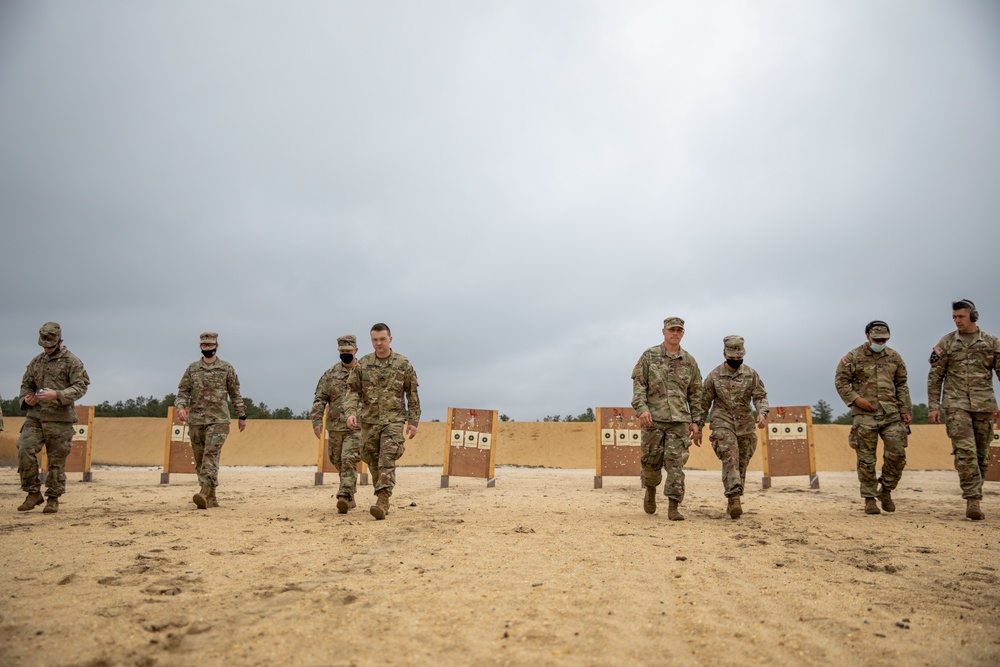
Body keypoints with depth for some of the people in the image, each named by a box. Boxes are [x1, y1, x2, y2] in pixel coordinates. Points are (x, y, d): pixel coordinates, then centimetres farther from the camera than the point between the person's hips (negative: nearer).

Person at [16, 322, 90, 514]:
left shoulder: (72, 361, -1)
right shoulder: (36, 362, 15)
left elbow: (81, 386, -8)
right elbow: (26, 384, 21)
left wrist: (57, 395, -22)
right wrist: (26, 399, -1)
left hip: (60, 418, -4)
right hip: (35, 415, 4)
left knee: (57, 460, 0)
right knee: (25, 450, -11)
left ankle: (53, 499, 11)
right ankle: (33, 493, 2)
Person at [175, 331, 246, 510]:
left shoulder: (227, 368, 4)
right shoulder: (192, 369, 9)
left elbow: (235, 394, 9)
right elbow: (183, 391, 6)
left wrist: (242, 415, 9)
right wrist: (180, 407, -13)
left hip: (218, 420, -3)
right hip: (195, 420, 4)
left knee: (211, 455, -18)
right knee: (199, 459, 6)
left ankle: (204, 493, -28)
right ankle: (211, 498, 15)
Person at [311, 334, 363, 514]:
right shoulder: (330, 374, 8)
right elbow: (320, 399, 5)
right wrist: (317, 421, -6)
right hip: (335, 426, 4)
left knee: (349, 461, -17)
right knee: (339, 463, 12)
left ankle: (344, 496, -19)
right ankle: (350, 497, 26)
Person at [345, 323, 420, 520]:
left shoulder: (403, 364, -1)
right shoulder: (363, 364, 3)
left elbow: (412, 394, 4)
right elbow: (352, 390, 2)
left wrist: (413, 421, 0)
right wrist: (351, 412, -15)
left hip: (393, 420, -3)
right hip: (368, 421, 3)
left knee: (387, 461, -16)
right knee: (373, 462, 11)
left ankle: (382, 502, -20)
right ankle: (383, 497, 29)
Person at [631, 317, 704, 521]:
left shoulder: (689, 361, 10)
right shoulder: (649, 356, 4)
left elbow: (695, 394, 13)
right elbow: (638, 384, -1)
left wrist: (696, 422, 8)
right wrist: (641, 408, -17)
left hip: (679, 420, 1)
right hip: (653, 419, -1)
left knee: (676, 462, -6)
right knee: (651, 461, 5)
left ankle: (673, 507, -3)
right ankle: (651, 490, 34)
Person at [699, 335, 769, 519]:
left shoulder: (751, 374, 6)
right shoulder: (714, 375, 2)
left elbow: (760, 396, 3)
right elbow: (704, 402, 6)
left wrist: (762, 413, -18)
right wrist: (698, 427, 7)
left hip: (745, 424, 3)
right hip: (723, 423, -3)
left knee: (742, 464, 5)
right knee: (730, 459, -18)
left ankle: (733, 501, 15)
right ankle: (734, 498, -26)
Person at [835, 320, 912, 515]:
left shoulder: (894, 357, 11)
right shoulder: (853, 357, 0)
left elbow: (902, 385, 15)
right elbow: (840, 381, 0)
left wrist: (906, 410, 8)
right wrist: (855, 399, -12)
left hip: (892, 414, 3)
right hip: (865, 415, -3)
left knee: (897, 454, -4)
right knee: (866, 460, 1)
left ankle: (886, 490, 18)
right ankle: (869, 499, 12)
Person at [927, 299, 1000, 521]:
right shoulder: (946, 343, 6)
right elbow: (935, 377, 5)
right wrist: (933, 406, -1)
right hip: (956, 404, -2)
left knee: (981, 454, 6)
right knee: (965, 451, -14)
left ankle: (974, 497, 18)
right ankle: (973, 500, -15)